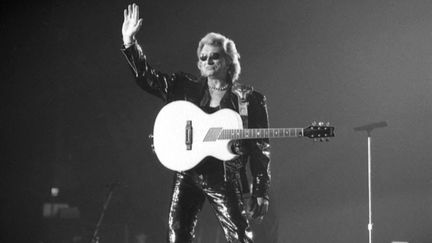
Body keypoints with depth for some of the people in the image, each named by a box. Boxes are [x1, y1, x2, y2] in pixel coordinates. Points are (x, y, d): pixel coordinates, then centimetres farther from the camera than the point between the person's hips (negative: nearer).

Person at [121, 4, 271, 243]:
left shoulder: (248, 98, 1)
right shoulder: (186, 88, 11)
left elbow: (260, 147, 0)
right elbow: (147, 77, 6)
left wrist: (261, 192, -5)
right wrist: (129, 41, -6)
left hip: (225, 178, -3)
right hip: (187, 175, 3)